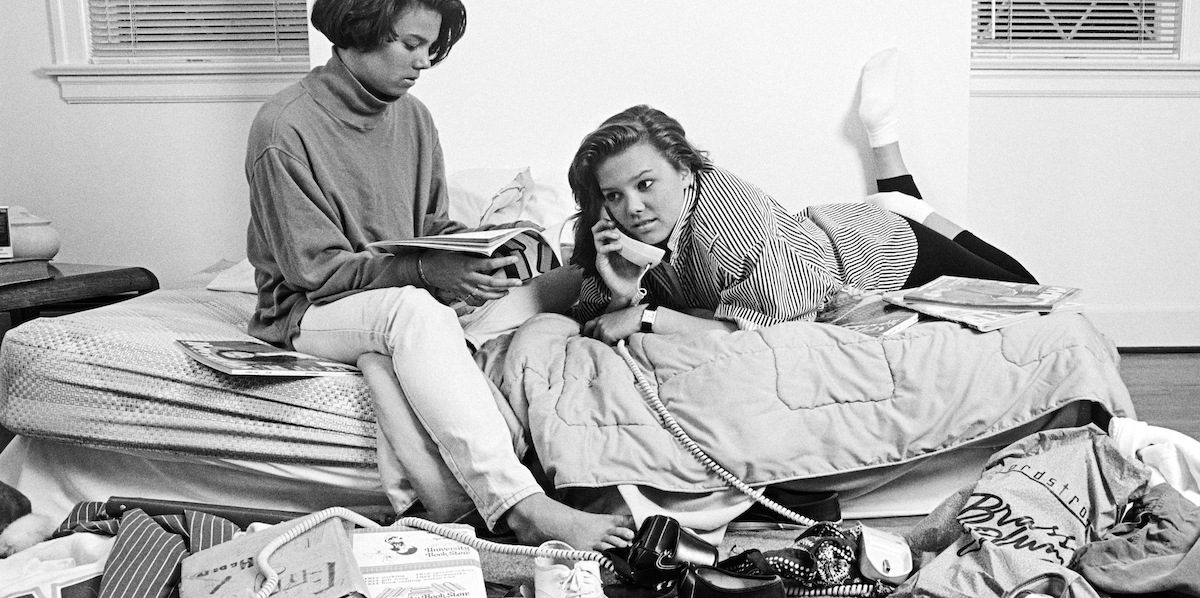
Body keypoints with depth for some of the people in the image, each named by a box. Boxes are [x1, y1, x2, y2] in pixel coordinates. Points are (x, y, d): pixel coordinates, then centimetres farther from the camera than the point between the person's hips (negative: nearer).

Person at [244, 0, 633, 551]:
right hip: (311, 313, -6)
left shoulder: (412, 117, 5)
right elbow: (314, 268, -17)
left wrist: (481, 247, -11)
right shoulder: (286, 129, -15)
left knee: (570, 281, -14)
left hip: (411, 298, 7)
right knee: (413, 309, -40)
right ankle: (520, 505, -48)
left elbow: (432, 227, 11)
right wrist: (426, 271, -29)